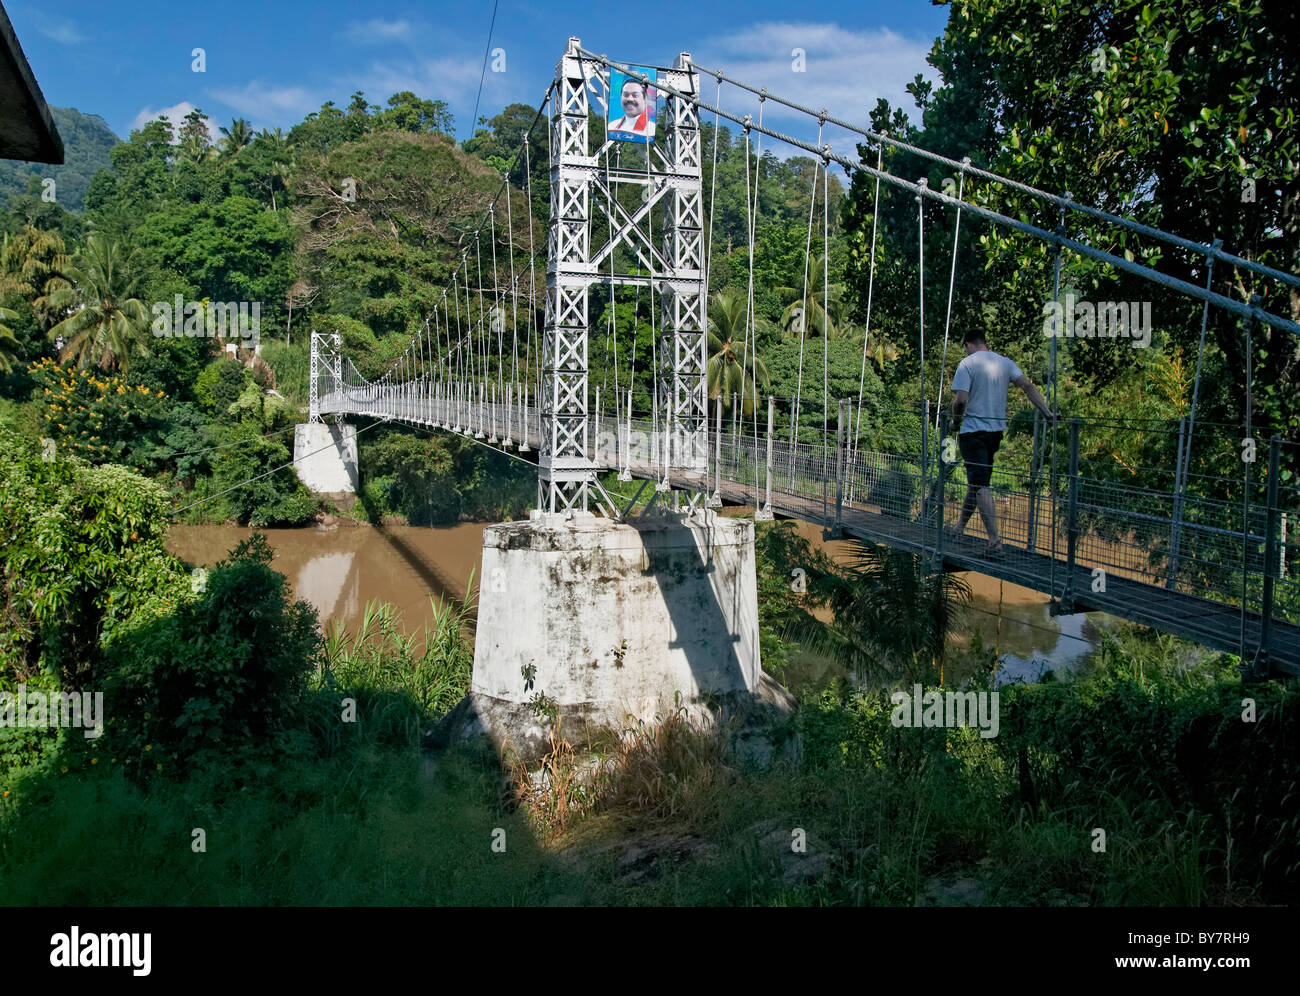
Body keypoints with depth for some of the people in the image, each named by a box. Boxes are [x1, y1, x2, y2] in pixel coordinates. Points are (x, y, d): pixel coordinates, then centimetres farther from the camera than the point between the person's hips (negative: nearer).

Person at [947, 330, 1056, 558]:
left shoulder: (967, 364, -9)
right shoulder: (1005, 362, 8)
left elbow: (961, 399, -18)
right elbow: (1027, 386, -2)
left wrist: (956, 421, 0)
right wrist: (1047, 413, -4)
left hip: (973, 430, -7)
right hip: (997, 430, 7)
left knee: (980, 484, -9)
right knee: (977, 479, 19)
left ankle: (995, 542, -17)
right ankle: (960, 527, 33)